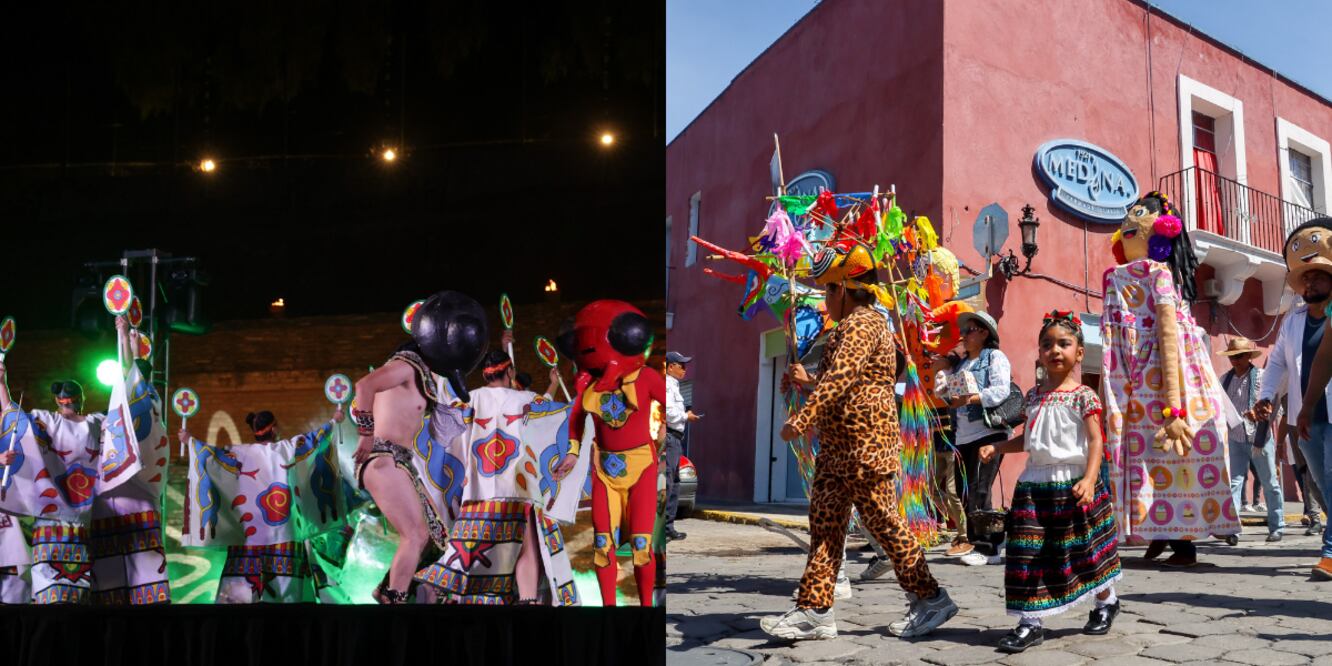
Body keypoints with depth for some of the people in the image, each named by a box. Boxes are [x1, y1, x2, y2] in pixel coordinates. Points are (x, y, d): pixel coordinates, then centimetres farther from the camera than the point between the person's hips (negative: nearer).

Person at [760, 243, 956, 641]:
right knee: (825, 526, 6)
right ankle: (815, 611, 7)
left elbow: (842, 377, -27)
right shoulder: (851, 326, 20)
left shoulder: (863, 323, -13)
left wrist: (804, 417, -33)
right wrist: (809, 380, 30)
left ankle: (930, 600, 11)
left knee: (884, 523, -2)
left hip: (866, 444, -10)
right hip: (838, 446, 10)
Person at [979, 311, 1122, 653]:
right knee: (1029, 552, -1)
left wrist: (1090, 478, -24)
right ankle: (1030, 622, 4)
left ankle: (1106, 601, 35)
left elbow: (1096, 440, -12)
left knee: (1084, 548, 9)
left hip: (1073, 484, -4)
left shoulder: (1083, 396, -6)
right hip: (1035, 483, 4)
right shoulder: (1034, 396, 10)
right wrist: (997, 447, 5)